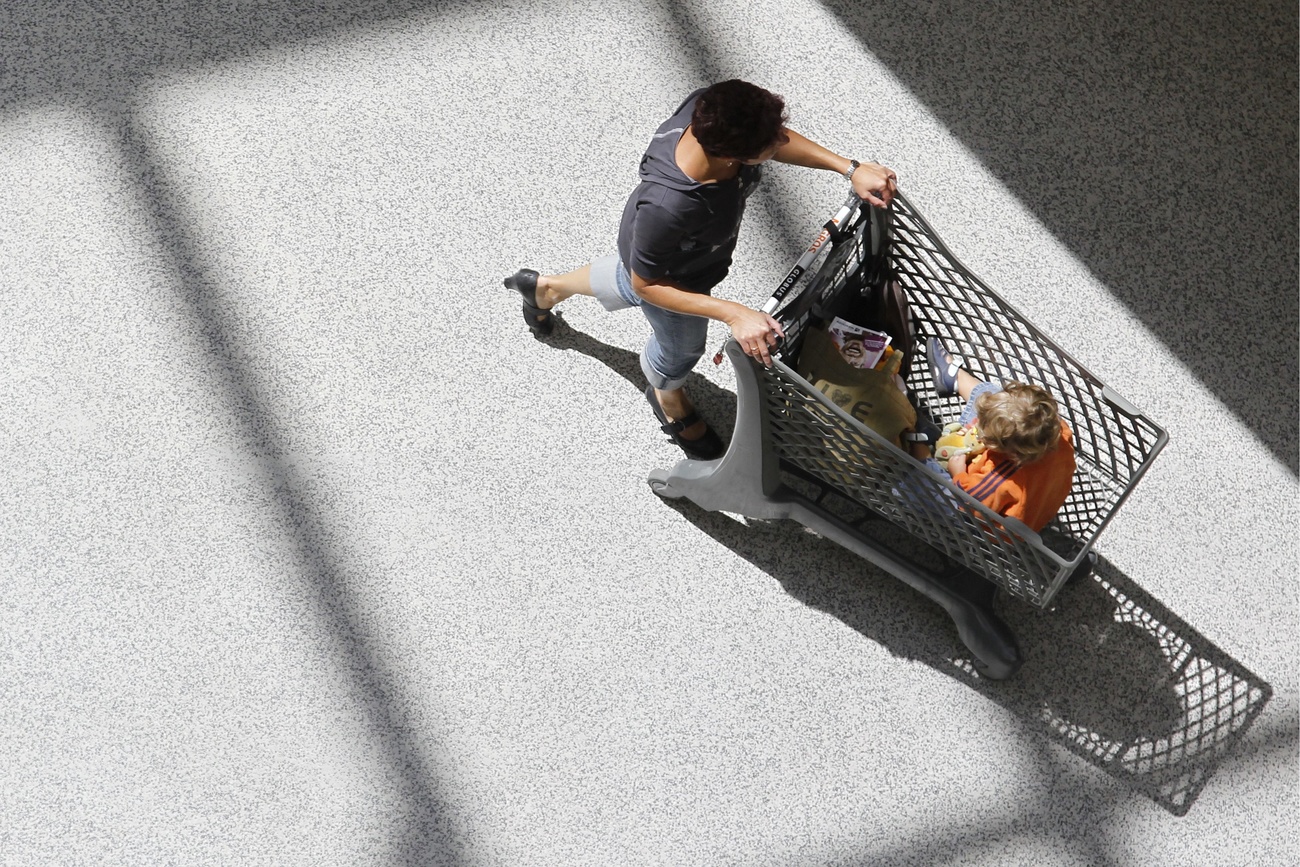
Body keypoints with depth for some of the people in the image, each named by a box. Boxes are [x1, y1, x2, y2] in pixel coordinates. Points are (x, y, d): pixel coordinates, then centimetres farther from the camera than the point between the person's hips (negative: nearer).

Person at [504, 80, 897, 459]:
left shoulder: (711, 107, -34)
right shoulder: (667, 209, -50)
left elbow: (777, 137, -12)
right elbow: (646, 284, -30)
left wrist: (848, 167, -22)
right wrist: (733, 314, -37)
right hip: (673, 278, -6)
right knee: (680, 349, 28)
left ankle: (547, 287, 67)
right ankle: (668, 397, 65)